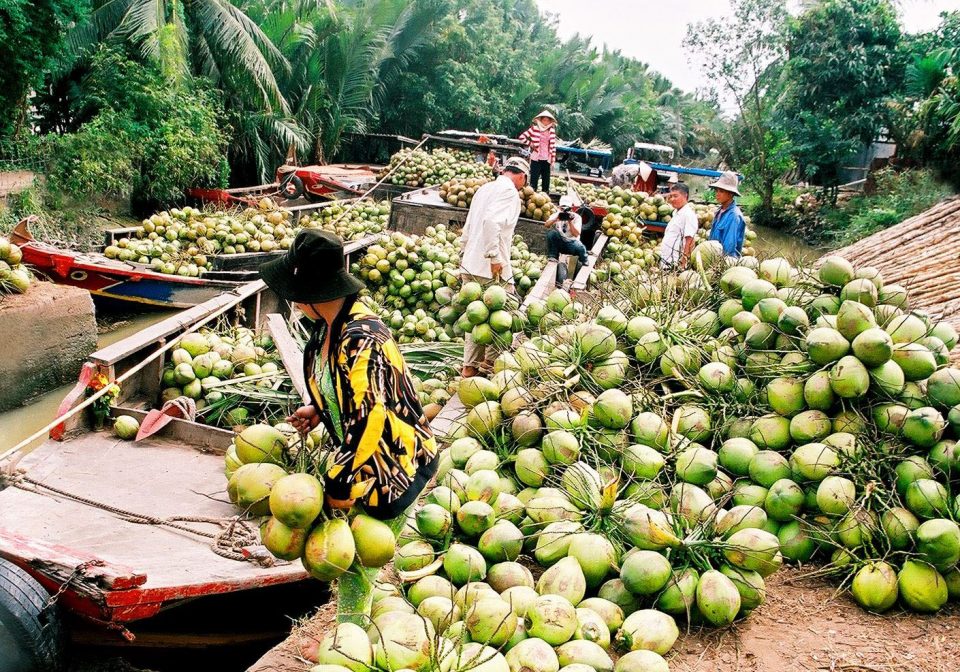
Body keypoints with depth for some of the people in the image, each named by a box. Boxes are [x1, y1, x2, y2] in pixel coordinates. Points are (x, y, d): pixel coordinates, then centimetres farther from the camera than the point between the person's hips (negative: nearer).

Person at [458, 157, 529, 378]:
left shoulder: (485, 189, 17)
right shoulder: (509, 191, -9)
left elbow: (467, 227, 21)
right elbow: (491, 221, -26)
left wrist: (464, 256, 27)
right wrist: (494, 257, -22)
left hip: (470, 265, 9)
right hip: (491, 268, -9)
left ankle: (470, 366, 20)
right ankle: (491, 361, 11)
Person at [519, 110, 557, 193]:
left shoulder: (552, 131, 7)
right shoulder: (534, 128, -2)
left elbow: (553, 145, 9)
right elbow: (522, 137, -4)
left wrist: (553, 159, 5)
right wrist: (530, 144, -3)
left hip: (546, 160, 4)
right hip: (536, 158, -3)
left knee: (546, 182, 6)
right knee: (534, 180, -3)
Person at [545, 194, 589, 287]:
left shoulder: (576, 217, -4)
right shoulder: (556, 214, 0)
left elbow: (576, 234, -16)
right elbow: (546, 225, -18)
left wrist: (569, 221, -24)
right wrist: (557, 218, -32)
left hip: (571, 243, -1)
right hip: (558, 243, 1)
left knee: (581, 248, -35)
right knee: (551, 232, -29)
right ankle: (552, 257, -15)